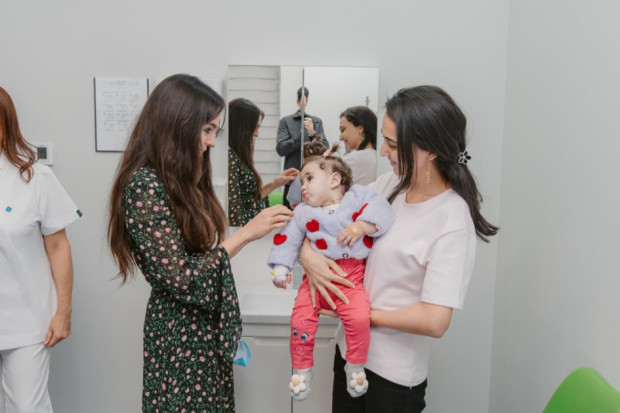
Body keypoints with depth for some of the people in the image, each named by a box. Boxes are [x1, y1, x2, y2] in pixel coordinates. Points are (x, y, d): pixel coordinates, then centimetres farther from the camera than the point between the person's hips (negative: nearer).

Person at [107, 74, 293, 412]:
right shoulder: (145, 187, -21)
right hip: (180, 333, -8)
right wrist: (246, 233, -20)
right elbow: (180, 279, -23)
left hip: (206, 325, 8)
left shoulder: (180, 181, 6)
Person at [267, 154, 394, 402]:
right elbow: (288, 239, 12)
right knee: (301, 319, -12)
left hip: (351, 277, -2)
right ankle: (302, 369, 12)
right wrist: (280, 268, 5)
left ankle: (355, 367, 4)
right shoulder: (303, 212, 12)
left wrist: (362, 226, -18)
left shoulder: (357, 196, 5)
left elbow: (380, 208, -6)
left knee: (359, 318, -21)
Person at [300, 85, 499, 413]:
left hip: (394, 373, -6)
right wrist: (307, 252, -12)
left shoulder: (453, 221, -23)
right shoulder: (389, 184, -5)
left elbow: (434, 321, -26)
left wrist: (363, 314, -15)